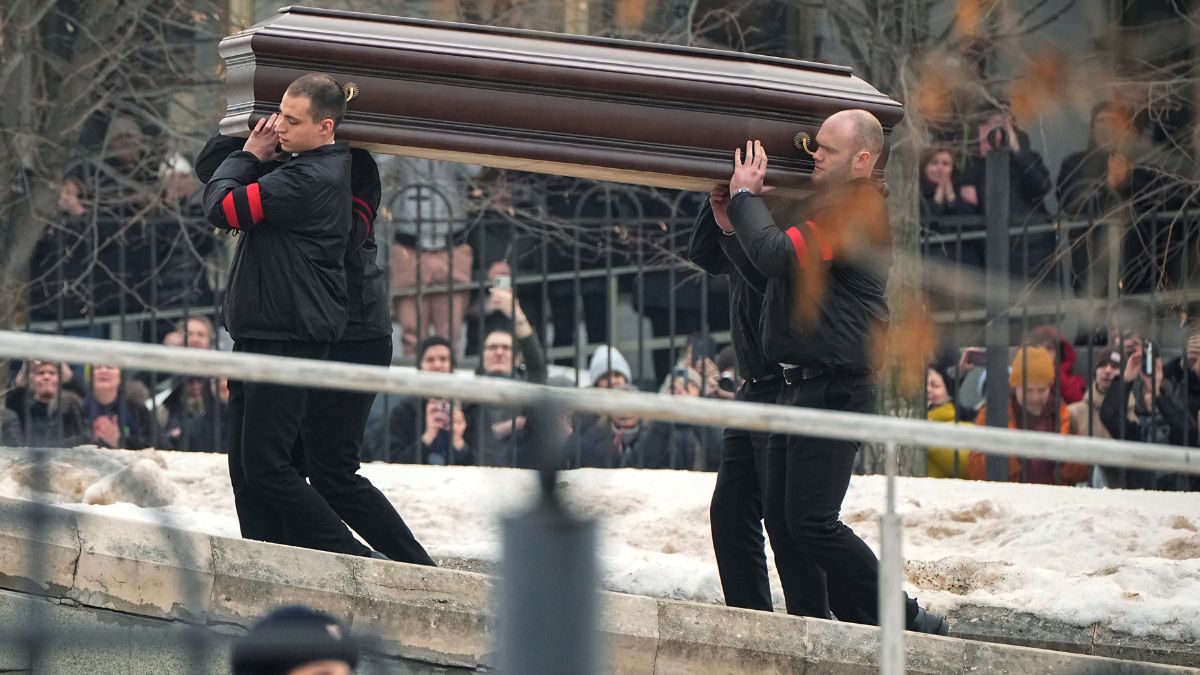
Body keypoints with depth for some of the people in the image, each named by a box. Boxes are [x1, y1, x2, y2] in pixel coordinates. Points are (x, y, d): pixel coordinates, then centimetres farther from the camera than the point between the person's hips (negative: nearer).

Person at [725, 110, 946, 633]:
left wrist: (745, 196, -10)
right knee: (783, 519, 7)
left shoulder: (855, 211, -13)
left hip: (834, 389, -11)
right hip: (802, 388, 11)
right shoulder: (830, 206, 20)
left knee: (810, 522, -13)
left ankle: (905, 621, -6)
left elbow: (778, 256, -25)